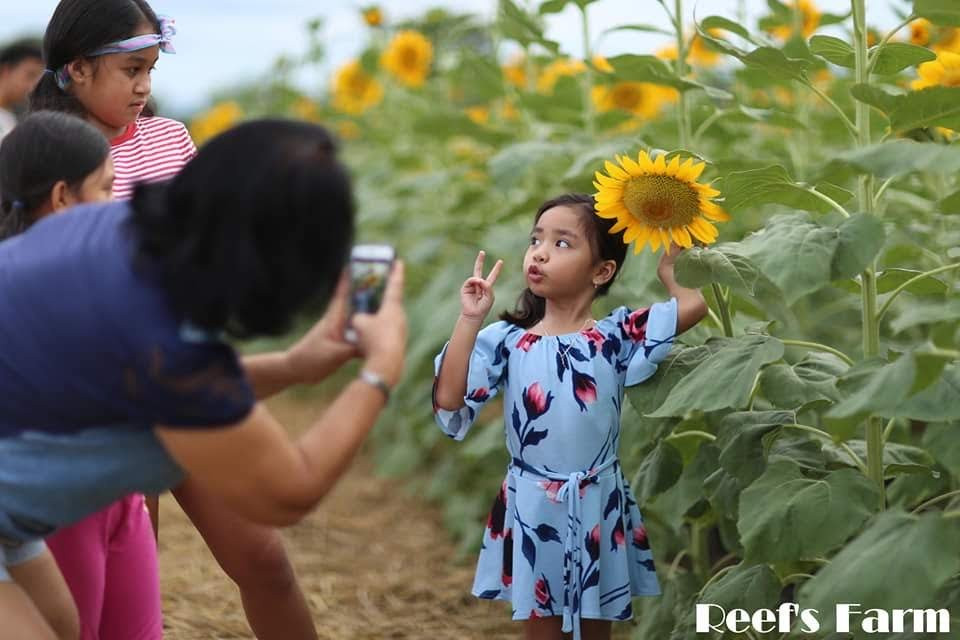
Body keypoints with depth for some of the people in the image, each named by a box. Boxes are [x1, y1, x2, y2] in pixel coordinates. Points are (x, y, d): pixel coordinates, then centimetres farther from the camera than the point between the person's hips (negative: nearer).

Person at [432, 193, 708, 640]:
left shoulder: (617, 335, -4)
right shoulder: (506, 341, -4)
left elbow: (694, 304, -16)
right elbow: (449, 404, -14)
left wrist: (666, 262, 1)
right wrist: (469, 321, -16)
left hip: (599, 510, 0)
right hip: (533, 511, 0)